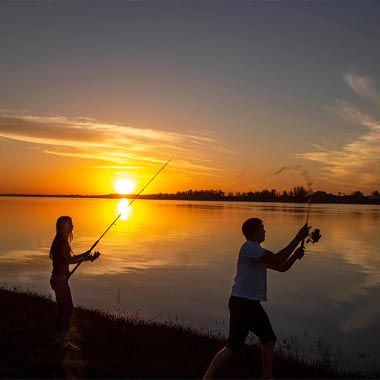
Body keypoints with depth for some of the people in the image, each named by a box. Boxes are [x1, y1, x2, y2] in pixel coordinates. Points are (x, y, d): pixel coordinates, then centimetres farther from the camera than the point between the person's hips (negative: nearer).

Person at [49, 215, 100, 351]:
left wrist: (84, 255, 19)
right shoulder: (63, 242, -16)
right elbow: (69, 260, -26)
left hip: (57, 278, 10)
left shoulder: (59, 242, 14)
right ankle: (64, 341, -2)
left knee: (62, 308, 15)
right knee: (68, 309, -6)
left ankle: (59, 338, 23)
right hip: (60, 279, -10)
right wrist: (88, 258, -24)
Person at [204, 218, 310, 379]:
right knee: (232, 348, -6)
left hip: (252, 304, 10)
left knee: (269, 340, 16)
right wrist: (298, 238, -17)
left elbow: (282, 267, 19)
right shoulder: (249, 247, -13)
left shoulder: (257, 251, 18)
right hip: (241, 303, -10)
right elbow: (277, 259, -22)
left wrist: (295, 255, 1)